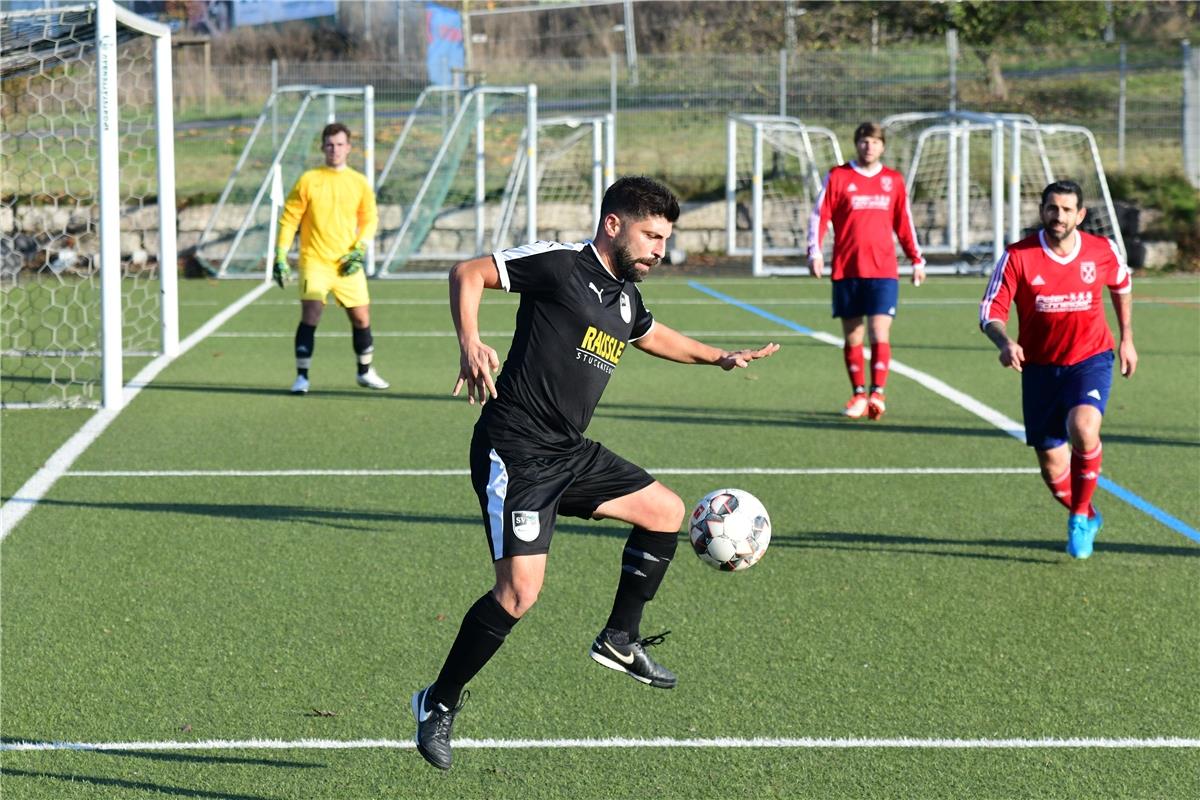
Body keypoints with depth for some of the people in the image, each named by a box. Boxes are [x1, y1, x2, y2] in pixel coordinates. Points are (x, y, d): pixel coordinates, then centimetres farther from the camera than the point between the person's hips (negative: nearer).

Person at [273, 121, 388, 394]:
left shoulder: (359, 183, 5)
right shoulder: (308, 180, -2)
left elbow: (369, 218, 13)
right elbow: (289, 218, 1)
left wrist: (359, 250, -2)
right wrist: (280, 257, -5)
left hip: (347, 265, 3)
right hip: (314, 262, -3)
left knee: (361, 318, 7)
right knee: (310, 316, -16)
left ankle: (365, 371, 28)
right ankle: (302, 377, -9)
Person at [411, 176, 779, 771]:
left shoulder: (626, 297, 15)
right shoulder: (559, 264, -11)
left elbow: (651, 335, 38)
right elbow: (468, 273, -13)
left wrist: (718, 357, 35)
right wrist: (470, 345, -27)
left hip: (570, 453, 9)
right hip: (514, 452, -9)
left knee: (665, 512, 13)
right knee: (520, 592, -17)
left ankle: (619, 641, 25)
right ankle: (438, 704, 0)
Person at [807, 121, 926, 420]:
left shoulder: (893, 180, 10)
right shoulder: (837, 177, 4)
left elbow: (904, 223, 18)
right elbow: (819, 216, 2)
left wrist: (917, 260, 17)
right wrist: (814, 252, -10)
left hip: (883, 271, 0)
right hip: (846, 270, 0)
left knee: (880, 332, -12)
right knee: (852, 336, 5)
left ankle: (877, 394, -13)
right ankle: (859, 395, 15)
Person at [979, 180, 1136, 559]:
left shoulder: (1102, 251, -6)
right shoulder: (1017, 256, -12)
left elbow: (1122, 285, 16)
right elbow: (990, 310, -12)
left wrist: (1127, 340, 19)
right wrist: (1005, 344, -32)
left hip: (1090, 360, -1)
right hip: (1040, 367, 1)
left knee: (1083, 428, -31)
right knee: (1053, 471, 5)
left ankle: (1080, 518, -7)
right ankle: (1089, 518, 37)